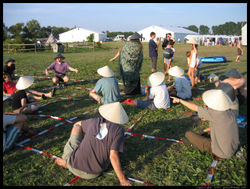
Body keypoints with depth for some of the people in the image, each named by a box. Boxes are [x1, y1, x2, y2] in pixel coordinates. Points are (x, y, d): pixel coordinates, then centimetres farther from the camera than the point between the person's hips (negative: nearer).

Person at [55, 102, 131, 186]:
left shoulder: (94, 121, -1)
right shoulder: (119, 130, -12)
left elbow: (77, 124, 21)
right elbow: (113, 156, -19)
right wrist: (123, 180, -11)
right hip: (93, 174, -2)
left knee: (77, 126, 20)